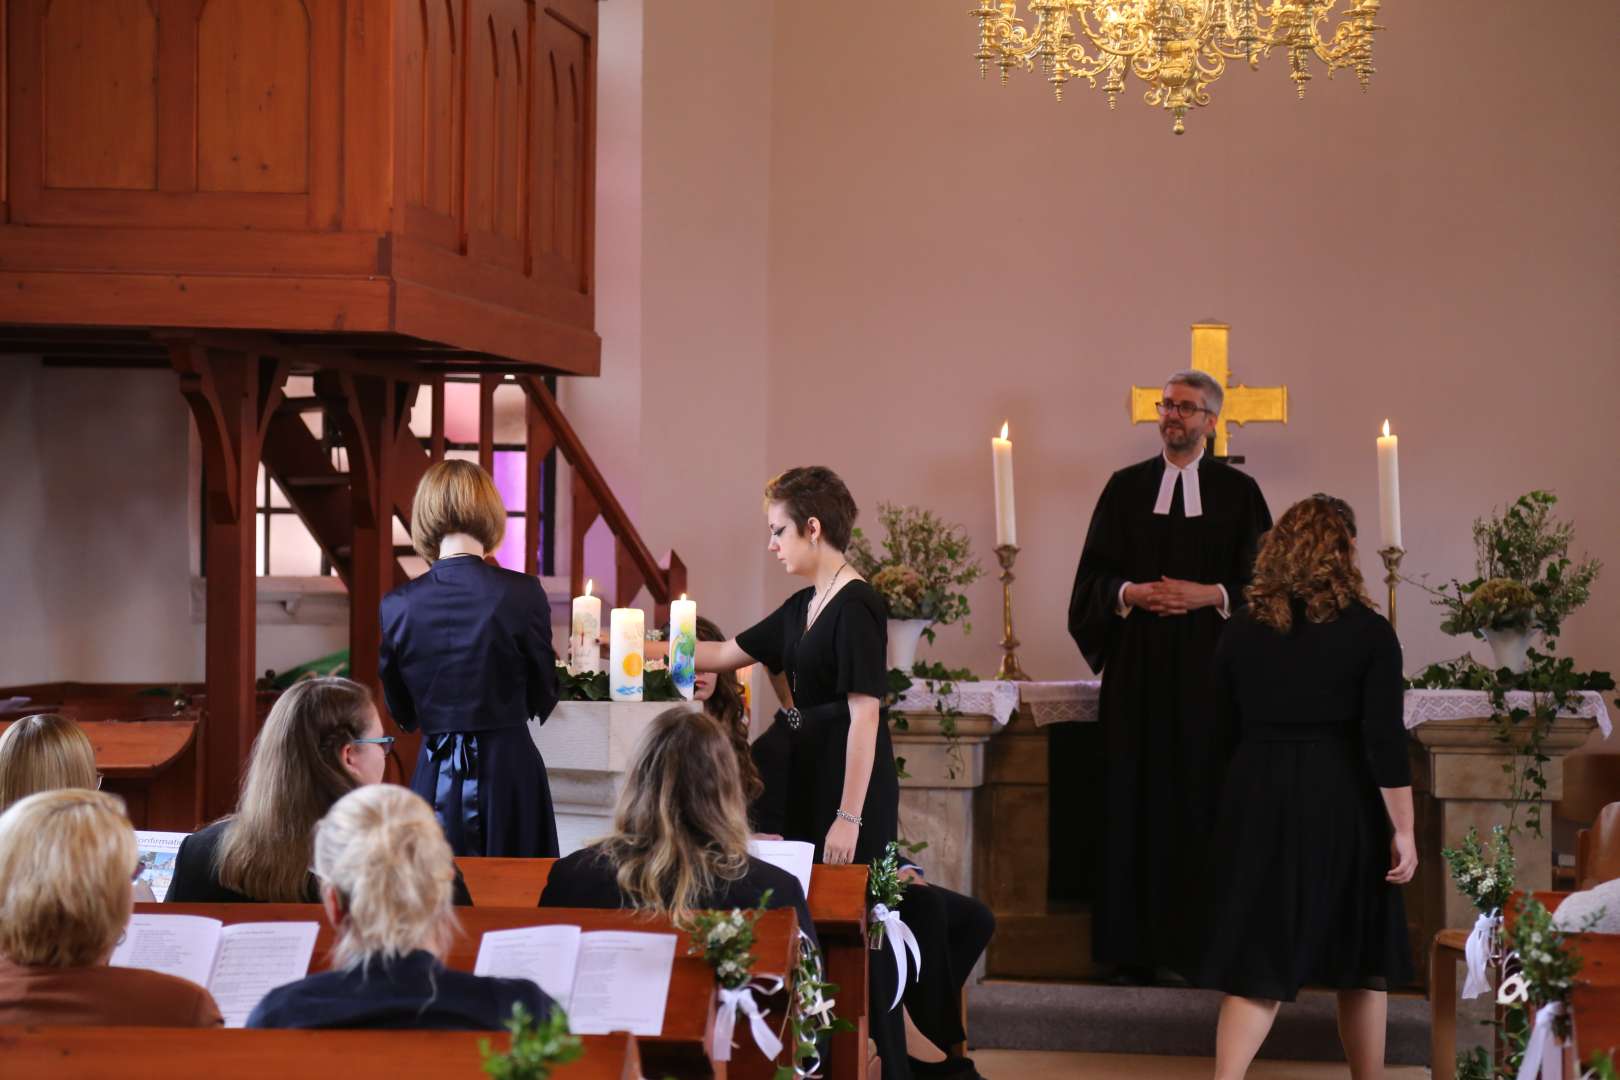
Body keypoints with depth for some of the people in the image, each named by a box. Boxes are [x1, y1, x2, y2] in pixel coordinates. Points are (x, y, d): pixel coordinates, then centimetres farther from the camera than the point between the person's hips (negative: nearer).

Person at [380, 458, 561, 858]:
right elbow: (543, 701, 2)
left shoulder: (397, 606, -3)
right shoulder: (521, 593, -10)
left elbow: (402, 714, 8)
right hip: (510, 774, -2)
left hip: (435, 778, 2)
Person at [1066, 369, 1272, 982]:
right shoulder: (1126, 488, 11)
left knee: (1202, 796, -4)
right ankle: (1133, 947, -1)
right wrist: (1129, 594, -9)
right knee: (1135, 797, -2)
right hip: (1137, 668, 1)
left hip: (1209, 666, -1)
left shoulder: (1237, 493, 7)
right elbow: (1094, 575, 10)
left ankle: (1191, 942, -1)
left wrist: (1211, 595, -12)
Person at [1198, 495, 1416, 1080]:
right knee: (1360, 962, 13)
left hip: (1258, 805, 2)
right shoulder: (1369, 633, -6)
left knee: (1259, 963, 2)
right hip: (1340, 807, -2)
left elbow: (1226, 732, 10)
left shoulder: (1241, 631, 3)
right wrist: (1403, 832, -6)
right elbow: (1385, 743, -11)